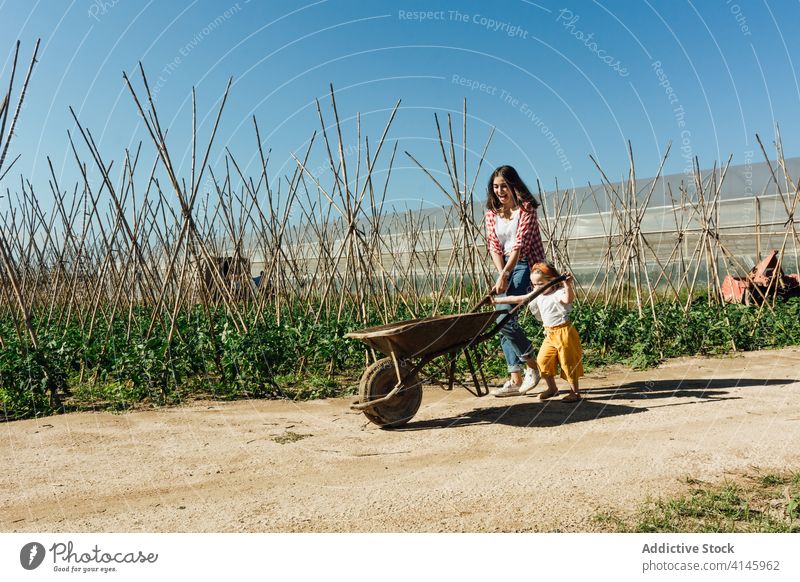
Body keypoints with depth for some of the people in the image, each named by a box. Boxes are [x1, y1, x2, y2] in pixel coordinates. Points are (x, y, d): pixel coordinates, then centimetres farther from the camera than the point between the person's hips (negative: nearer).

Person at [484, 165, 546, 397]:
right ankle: (516, 380, 5)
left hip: (526, 264, -6)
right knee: (503, 320, -1)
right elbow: (494, 247, 1)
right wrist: (502, 275, -13)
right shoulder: (492, 212, 9)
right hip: (505, 267, 6)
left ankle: (532, 367, 0)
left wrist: (504, 275, -24)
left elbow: (519, 244, -17)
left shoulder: (526, 208, -8)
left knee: (504, 317, -18)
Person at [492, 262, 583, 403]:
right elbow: (517, 299, 9)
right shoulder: (537, 296, 7)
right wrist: (496, 300, 6)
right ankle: (552, 388, 20)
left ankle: (575, 392, 13)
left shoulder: (558, 293, -15)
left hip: (564, 332, -7)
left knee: (568, 362, 0)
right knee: (543, 360, 3)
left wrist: (568, 285, -55)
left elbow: (568, 299, -38)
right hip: (550, 333, 7)